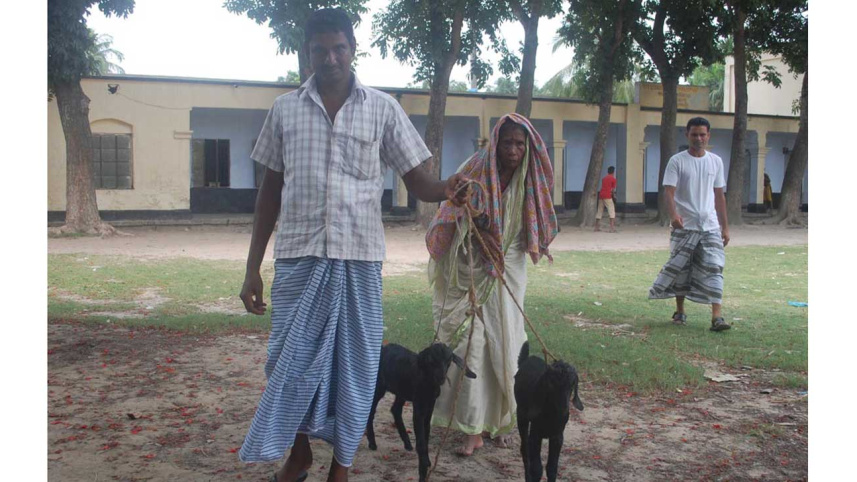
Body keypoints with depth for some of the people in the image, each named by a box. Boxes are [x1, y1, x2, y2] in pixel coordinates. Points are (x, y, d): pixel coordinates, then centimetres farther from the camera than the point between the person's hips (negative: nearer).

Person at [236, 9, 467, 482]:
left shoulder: (382, 108, 2)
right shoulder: (285, 109, 6)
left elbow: (416, 181, 1)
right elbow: (270, 191, 9)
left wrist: (445, 189, -23)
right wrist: (252, 266, 6)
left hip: (358, 258, -1)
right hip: (297, 256, 1)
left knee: (354, 365, 6)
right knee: (291, 361, 8)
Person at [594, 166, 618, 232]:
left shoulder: (604, 178, 19)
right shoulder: (613, 178, 1)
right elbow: (613, 189, 0)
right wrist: (614, 195, 18)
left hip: (601, 195, 6)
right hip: (607, 196, -6)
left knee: (599, 211, 12)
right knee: (612, 211, -5)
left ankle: (597, 227, 16)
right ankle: (612, 228, -15)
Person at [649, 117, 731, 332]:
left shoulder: (716, 161, 10)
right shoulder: (677, 161, -3)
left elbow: (719, 196, 15)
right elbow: (669, 191, -12)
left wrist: (725, 226, 14)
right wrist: (673, 215, -31)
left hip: (710, 226, 3)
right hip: (684, 226, -2)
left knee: (714, 268, -8)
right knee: (680, 269, 7)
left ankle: (717, 317, -10)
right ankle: (679, 311, 23)